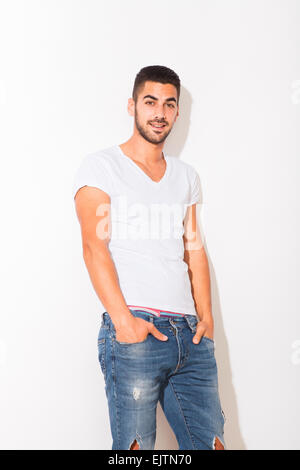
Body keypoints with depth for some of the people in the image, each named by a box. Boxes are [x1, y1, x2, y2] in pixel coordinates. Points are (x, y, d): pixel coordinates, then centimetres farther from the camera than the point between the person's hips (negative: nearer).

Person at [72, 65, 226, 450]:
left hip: (189, 333, 5)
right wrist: (123, 319, -17)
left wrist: (206, 317, 6)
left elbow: (193, 248, 18)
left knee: (211, 443, 5)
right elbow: (94, 246, -7)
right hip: (134, 331, -5)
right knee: (135, 446, -5)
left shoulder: (185, 175, 21)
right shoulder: (101, 166, 4)